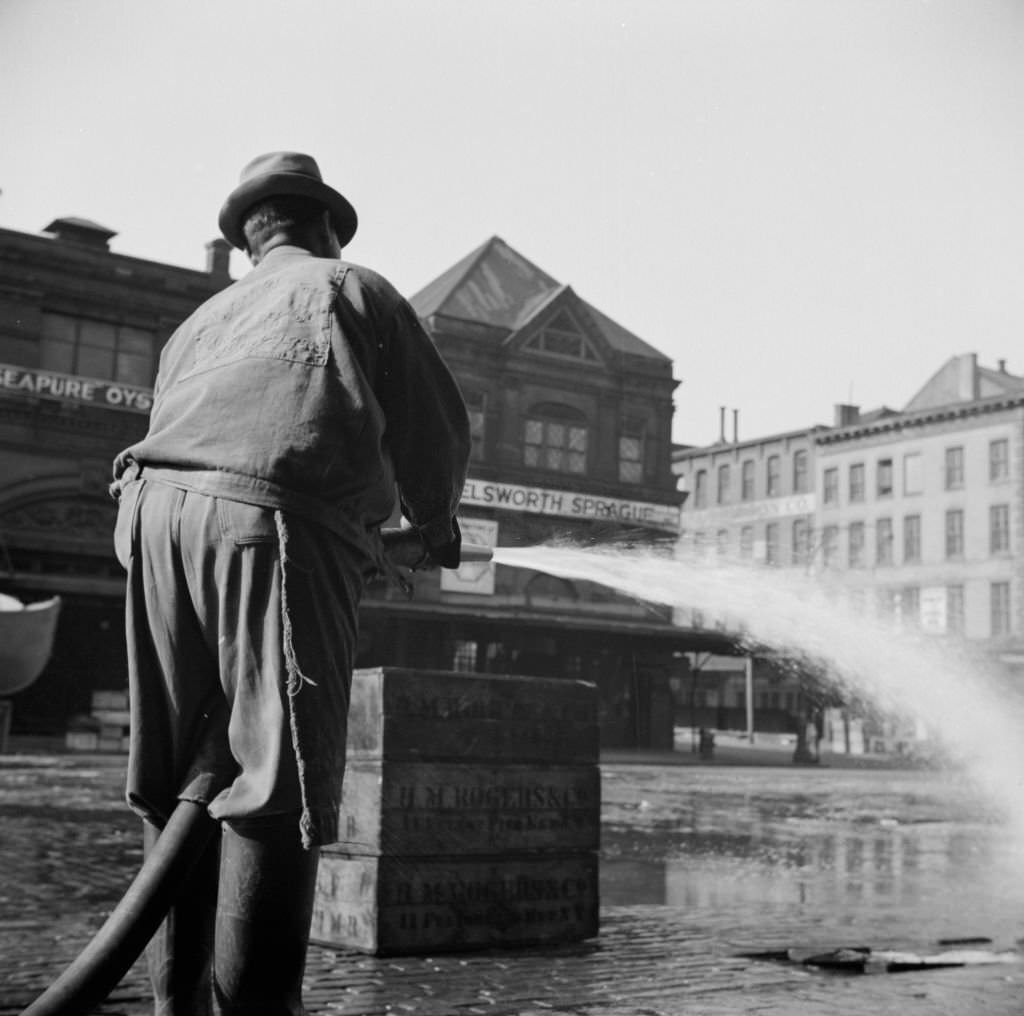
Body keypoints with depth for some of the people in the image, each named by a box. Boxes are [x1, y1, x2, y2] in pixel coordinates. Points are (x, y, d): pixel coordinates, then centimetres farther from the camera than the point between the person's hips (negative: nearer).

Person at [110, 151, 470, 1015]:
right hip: (276, 521, -5)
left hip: (156, 505, 6)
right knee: (278, 781, -9)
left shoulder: (201, 321, 33)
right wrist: (433, 527, 34)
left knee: (177, 783, 11)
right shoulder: (350, 288, 19)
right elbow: (435, 426, 15)